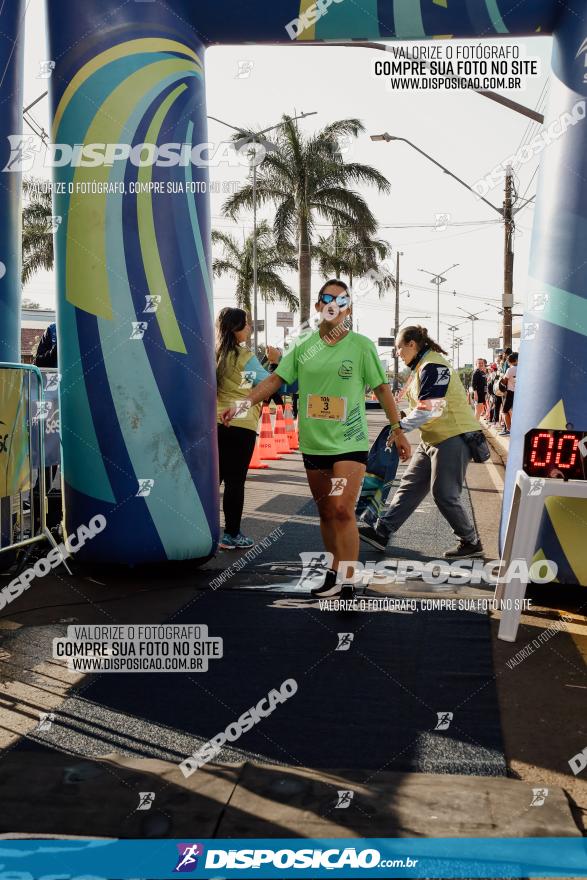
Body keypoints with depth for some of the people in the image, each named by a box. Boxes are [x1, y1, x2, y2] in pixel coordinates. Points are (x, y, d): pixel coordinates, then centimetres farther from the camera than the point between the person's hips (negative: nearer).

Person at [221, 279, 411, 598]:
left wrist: (397, 431, 0)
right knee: (326, 513, 13)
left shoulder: (361, 345, -4)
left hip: (350, 443, -4)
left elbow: (382, 389, 1)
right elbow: (274, 380, 6)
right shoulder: (303, 346, 4)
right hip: (313, 443, 4)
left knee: (343, 511, -15)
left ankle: (347, 585, -10)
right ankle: (334, 573, 28)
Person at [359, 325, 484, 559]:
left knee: (445, 495, -5)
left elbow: (428, 409, -23)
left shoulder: (433, 366, -16)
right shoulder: (421, 368, 17)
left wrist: (401, 426, -14)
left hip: (454, 437, -11)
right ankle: (382, 531, 12)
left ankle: (471, 543, 11)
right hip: (433, 440, 11)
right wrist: (404, 424, 6)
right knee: (410, 485, 9)